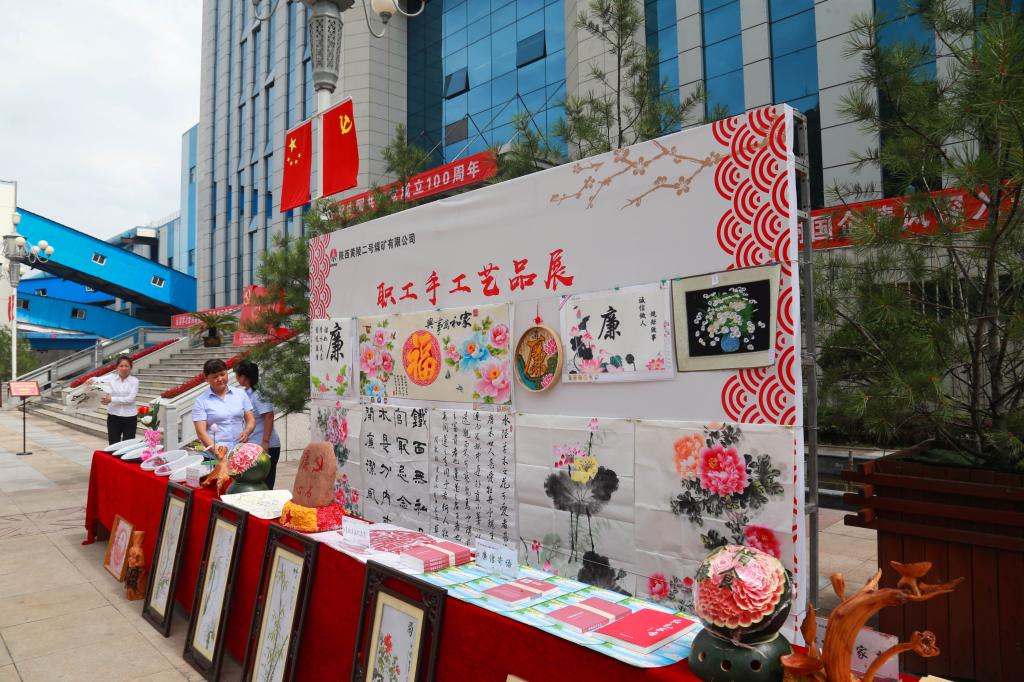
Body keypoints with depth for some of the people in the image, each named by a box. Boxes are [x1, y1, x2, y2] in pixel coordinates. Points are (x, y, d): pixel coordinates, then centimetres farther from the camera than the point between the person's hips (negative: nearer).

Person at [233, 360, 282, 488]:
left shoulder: (258, 393, -16)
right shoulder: (246, 393, 11)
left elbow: (269, 416, -21)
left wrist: (265, 442, -22)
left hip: (267, 447, -9)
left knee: (265, 486, -1)